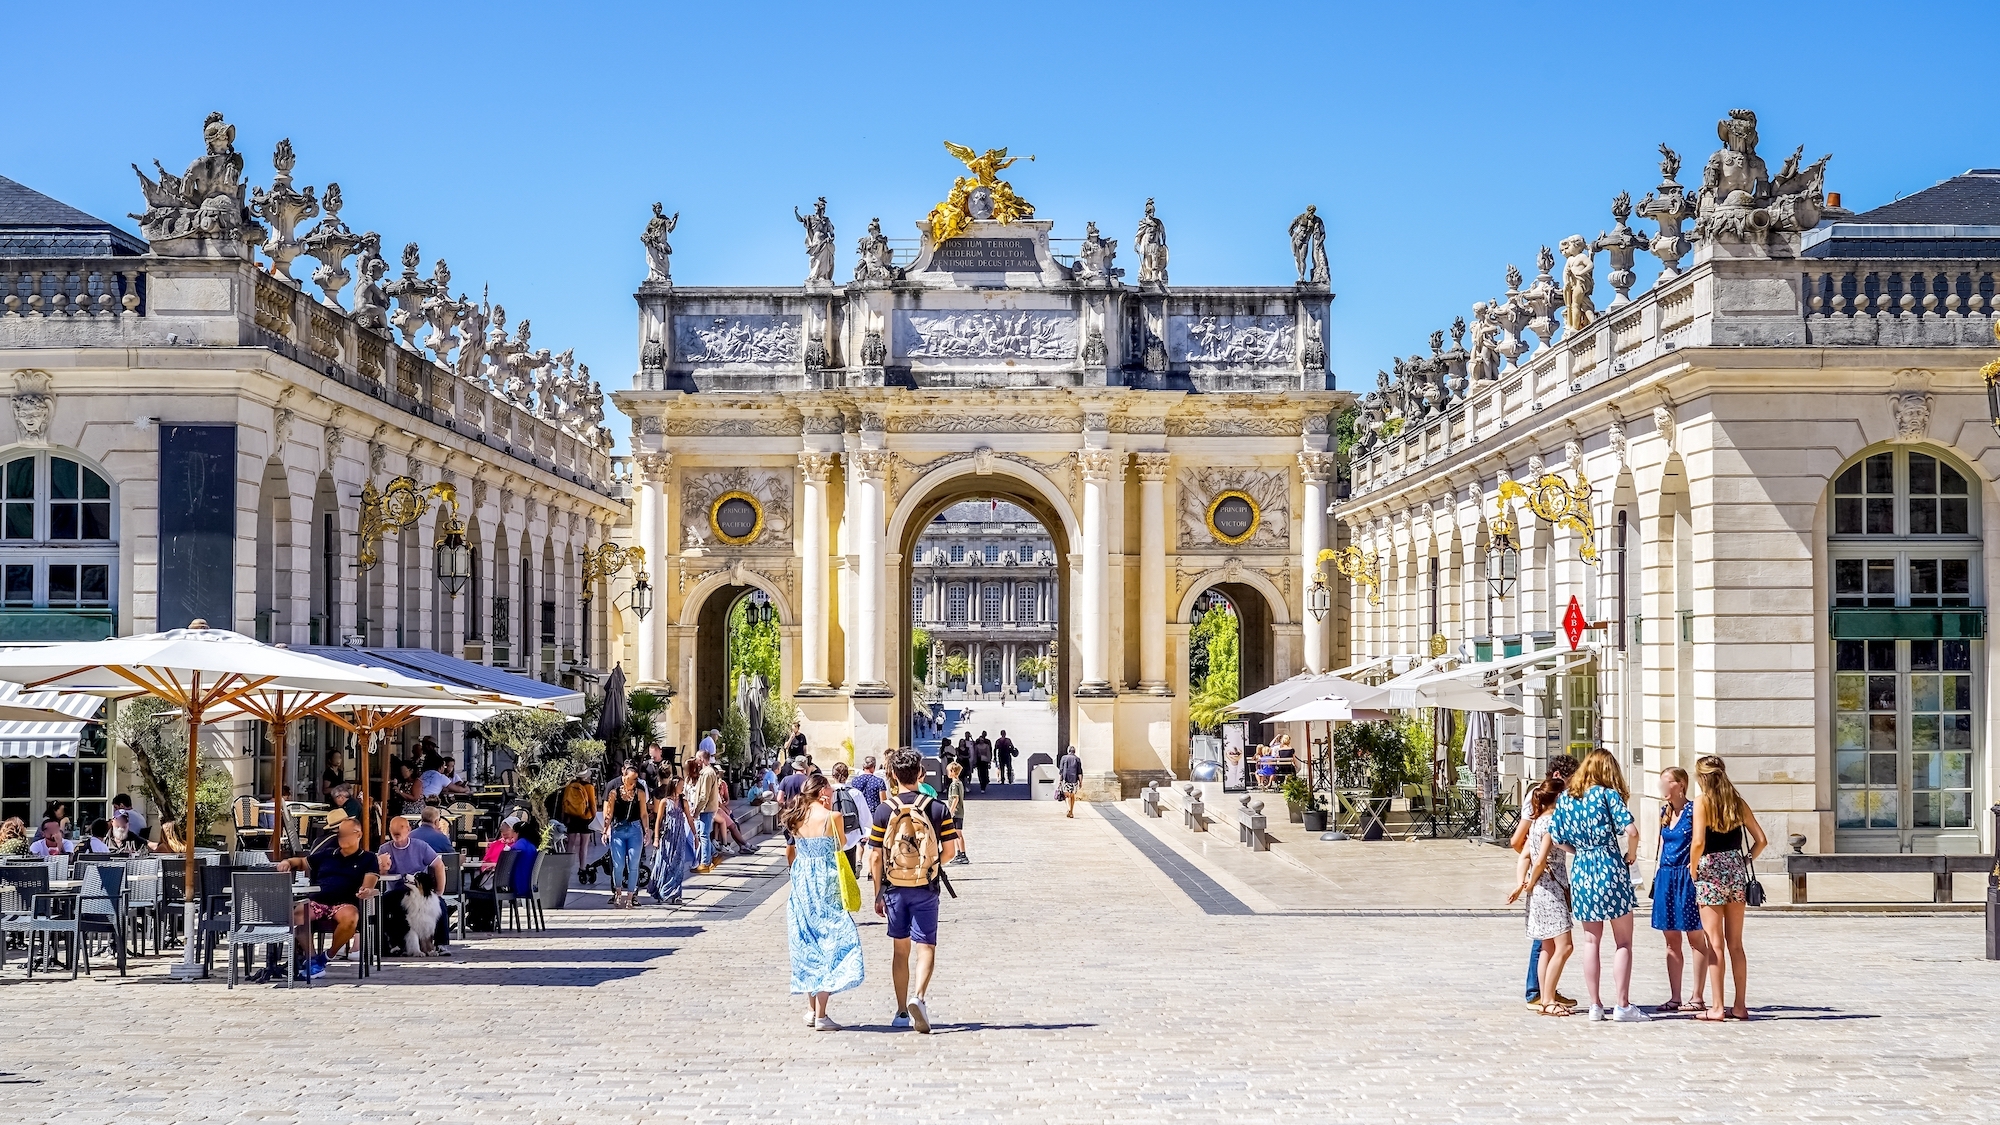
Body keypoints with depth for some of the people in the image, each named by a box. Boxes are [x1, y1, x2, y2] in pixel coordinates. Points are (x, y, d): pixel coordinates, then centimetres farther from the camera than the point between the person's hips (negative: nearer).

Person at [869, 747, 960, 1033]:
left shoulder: (884, 811, -5)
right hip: (925, 889, -1)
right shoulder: (937, 808, -5)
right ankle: (919, 997, -25)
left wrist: (878, 893, 5)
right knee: (925, 947, 0)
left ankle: (902, 1012, 18)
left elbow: (875, 856, -4)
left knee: (901, 949, 13)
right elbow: (950, 849, -4)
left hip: (894, 888, 1)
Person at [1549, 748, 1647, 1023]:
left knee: (1591, 941, 12)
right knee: (1623, 941, 4)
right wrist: (1631, 856, 0)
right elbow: (1631, 831, -17)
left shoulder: (1565, 798, 7)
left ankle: (1595, 1005, 12)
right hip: (1610, 869, -4)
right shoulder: (1608, 794, -7)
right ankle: (1623, 1005, 1)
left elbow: (1557, 838, 7)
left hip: (1581, 870, 4)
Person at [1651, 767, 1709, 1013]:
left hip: (1687, 878, -8)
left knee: (1696, 939, 1)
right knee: (1671, 942, 8)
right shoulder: (1665, 812, 12)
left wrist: (1695, 865, -18)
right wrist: (1658, 872, 15)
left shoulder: (1693, 810, -9)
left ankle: (1698, 997, 4)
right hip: (1666, 877, 8)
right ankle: (1675, 998, 12)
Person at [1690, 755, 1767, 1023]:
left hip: (1711, 872, -5)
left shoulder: (1702, 802, -8)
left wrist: (1693, 868, -4)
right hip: (1736, 872, 5)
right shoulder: (1738, 802, 7)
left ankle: (1717, 1007, -2)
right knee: (1735, 943, 11)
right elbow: (1761, 839, 7)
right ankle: (1740, 1006, 14)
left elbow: (1698, 842, -19)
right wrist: (1745, 862, 16)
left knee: (1715, 944, -2)